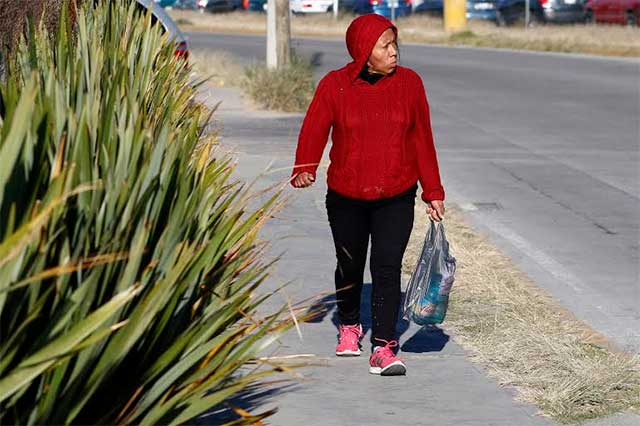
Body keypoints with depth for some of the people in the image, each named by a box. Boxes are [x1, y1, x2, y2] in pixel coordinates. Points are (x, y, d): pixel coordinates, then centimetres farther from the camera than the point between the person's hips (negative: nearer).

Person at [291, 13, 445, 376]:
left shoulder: (409, 83, -1)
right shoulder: (334, 86, -6)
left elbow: (422, 139, 4)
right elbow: (314, 132, -10)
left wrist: (433, 191, 5)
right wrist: (304, 170, -28)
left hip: (396, 199, 0)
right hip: (346, 198, 0)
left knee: (387, 268, -12)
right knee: (350, 266, 15)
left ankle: (384, 347, -13)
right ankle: (349, 326, 41)